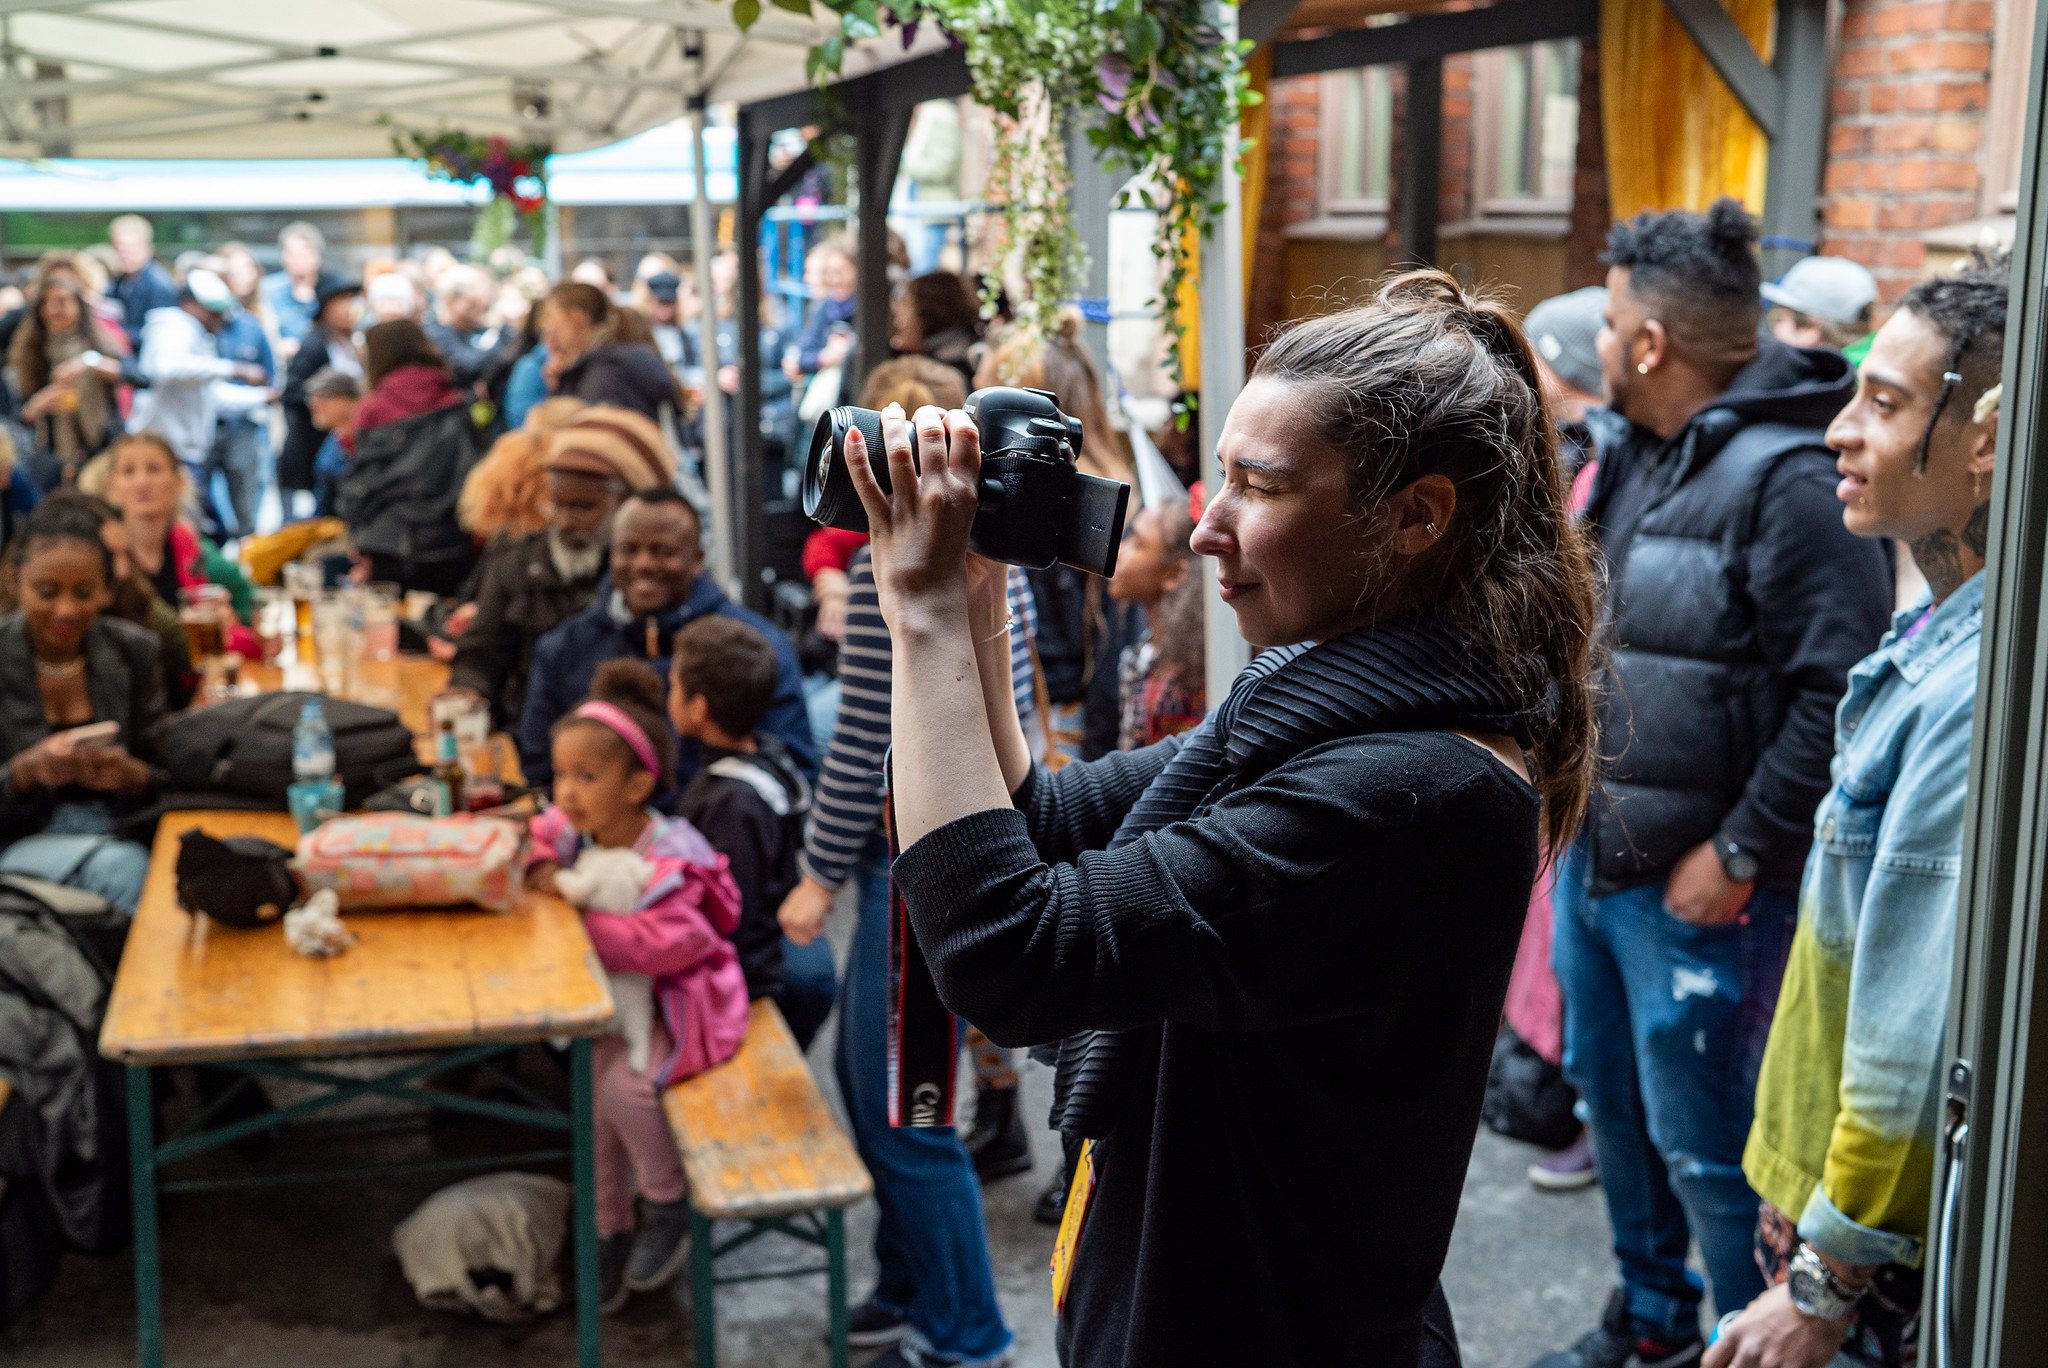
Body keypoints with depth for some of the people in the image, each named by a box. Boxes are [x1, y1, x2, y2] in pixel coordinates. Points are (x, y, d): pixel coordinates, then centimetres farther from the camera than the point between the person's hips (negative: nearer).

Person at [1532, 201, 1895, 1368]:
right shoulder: (1637, 459, 11)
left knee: (1702, 1141, 0)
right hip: (1597, 860, 9)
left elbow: (1839, 692, -24)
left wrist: (1740, 855, -20)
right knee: (1610, 1092, 20)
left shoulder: (1787, 479, -19)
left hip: (1700, 888, -9)